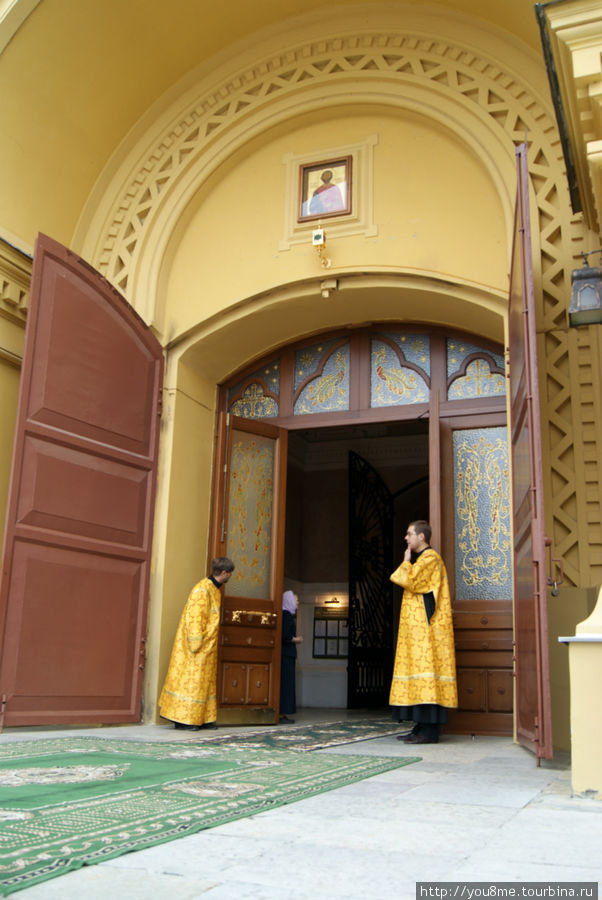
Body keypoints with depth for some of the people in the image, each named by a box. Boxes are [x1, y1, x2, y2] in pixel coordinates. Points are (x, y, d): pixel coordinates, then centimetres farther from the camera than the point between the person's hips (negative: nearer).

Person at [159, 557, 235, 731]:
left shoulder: (215, 589, 12)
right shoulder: (202, 590, -17)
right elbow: (194, 618, -21)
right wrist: (196, 645, -22)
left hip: (208, 646, 10)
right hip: (199, 644, -10)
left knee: (206, 680, 11)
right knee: (191, 678, -4)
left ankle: (203, 719, 16)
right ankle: (183, 718, 2)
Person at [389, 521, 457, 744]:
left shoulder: (430, 557, -8)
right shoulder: (421, 558, 22)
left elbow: (410, 582, -16)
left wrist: (406, 562, -4)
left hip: (426, 626, -10)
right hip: (418, 627, 10)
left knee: (425, 668, -13)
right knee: (419, 670, 7)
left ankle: (430, 730, -13)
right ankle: (422, 726, 9)